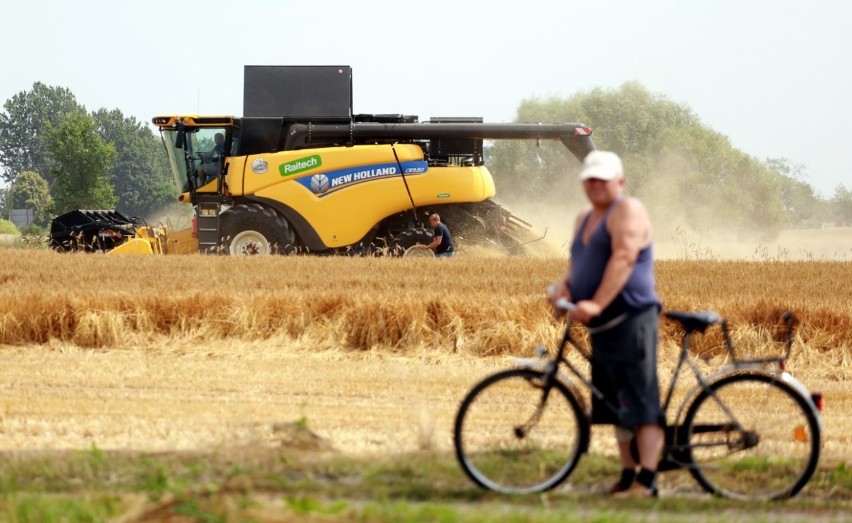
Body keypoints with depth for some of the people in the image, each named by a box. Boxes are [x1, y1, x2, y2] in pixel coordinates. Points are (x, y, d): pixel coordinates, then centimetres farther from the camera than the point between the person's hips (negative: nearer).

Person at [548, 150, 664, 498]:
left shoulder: (628, 211, -8)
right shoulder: (584, 220, 21)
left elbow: (623, 259, -20)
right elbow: (578, 262, 19)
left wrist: (596, 304, -29)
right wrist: (564, 285, -4)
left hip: (631, 320, -9)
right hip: (602, 326, 9)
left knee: (641, 403, -12)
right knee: (616, 406, 11)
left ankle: (646, 480, -16)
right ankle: (627, 475, 17)